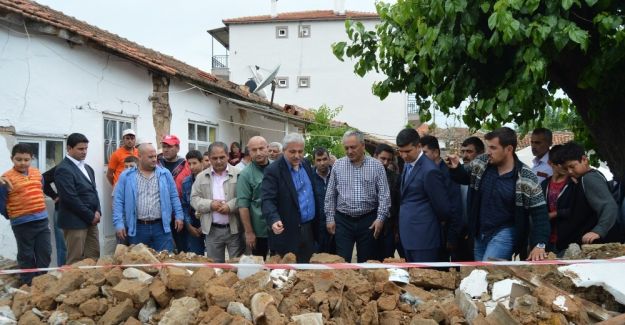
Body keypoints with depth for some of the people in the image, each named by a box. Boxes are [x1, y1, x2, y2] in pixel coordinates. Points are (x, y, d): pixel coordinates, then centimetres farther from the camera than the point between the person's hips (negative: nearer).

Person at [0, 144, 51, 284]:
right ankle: (29, 285, 19)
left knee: (45, 253, 10)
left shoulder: (37, 173, 6)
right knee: (27, 256, 8)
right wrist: (11, 215, 1)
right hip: (22, 224, -5)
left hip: (42, 220, 5)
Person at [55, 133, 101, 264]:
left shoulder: (87, 168, 14)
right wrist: (91, 216, -13)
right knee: (76, 261, -2)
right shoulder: (63, 169, -14)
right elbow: (71, 198, -19)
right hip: (75, 221, -8)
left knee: (94, 256, 11)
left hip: (91, 220, 8)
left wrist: (97, 212, -1)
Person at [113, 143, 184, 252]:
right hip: (137, 228, -1)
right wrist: (119, 223, -7)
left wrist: (179, 216, 3)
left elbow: (174, 196, 11)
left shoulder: (165, 174, 8)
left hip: (161, 227, 1)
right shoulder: (126, 176, 3)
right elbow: (118, 201, 0)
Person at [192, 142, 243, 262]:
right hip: (212, 230, 2)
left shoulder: (238, 174, -1)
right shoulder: (201, 177, 8)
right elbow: (194, 199, 4)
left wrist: (230, 206, -21)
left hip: (235, 228, -2)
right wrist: (210, 205, -12)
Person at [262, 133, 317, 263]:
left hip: (309, 229, 6)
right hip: (288, 232, -6)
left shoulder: (306, 164, 8)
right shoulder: (273, 170, -13)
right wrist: (274, 220, -37)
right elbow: (268, 200, -20)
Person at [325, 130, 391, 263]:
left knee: (366, 262, 7)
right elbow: (330, 195, 6)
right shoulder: (338, 165, 3)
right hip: (343, 220, 1)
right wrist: (330, 218, 2)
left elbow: (384, 195, -2)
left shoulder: (376, 166, -1)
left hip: (368, 221, 0)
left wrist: (380, 218, -10)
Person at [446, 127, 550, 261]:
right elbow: (464, 177, 12)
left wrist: (539, 245, -21)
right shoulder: (481, 163, -6)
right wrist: (455, 168, -11)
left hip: (505, 233, -5)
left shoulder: (527, 178, -16)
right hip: (479, 234, 5)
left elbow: (539, 213, -12)